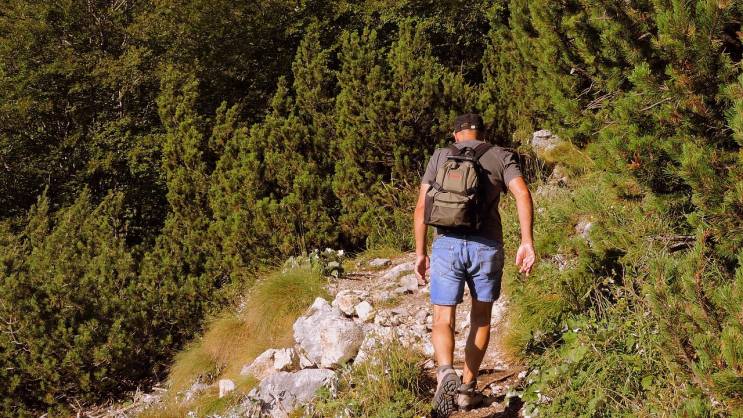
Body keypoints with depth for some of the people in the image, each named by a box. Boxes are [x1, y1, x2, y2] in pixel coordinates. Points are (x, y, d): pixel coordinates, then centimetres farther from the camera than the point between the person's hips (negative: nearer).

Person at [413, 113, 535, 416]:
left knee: (443, 320, 5)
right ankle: (467, 388, 23)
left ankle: (445, 372, -23)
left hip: (447, 244, 0)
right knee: (480, 316, 19)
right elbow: (522, 193, -7)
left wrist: (420, 252, 11)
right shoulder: (500, 155, 10)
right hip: (486, 246, 0)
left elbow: (421, 207, 6)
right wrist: (527, 242, -9)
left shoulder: (440, 156, 12)